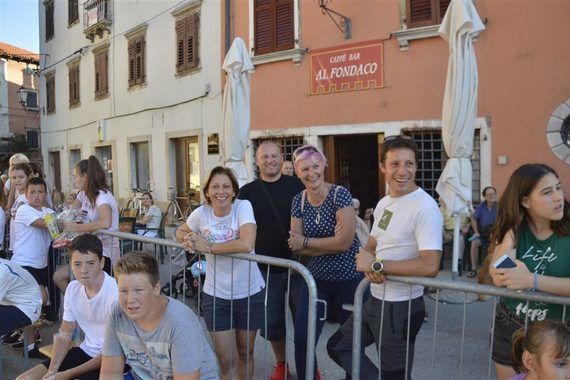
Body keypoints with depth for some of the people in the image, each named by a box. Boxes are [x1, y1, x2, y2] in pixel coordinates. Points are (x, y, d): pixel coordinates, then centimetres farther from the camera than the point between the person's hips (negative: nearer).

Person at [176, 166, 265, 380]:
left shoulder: (243, 206, -15)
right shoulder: (201, 213, -7)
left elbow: (247, 244, -30)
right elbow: (180, 231, 13)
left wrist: (207, 246, -24)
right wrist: (187, 239, -11)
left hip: (250, 293, -1)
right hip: (216, 295, 1)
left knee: (245, 353, 19)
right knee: (226, 362, 5)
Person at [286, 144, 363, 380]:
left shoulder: (340, 195, -15)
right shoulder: (298, 201, 0)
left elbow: (345, 241, -22)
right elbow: (296, 247, -3)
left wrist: (305, 241, -12)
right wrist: (331, 243, -17)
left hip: (349, 279, -3)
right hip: (316, 279, 4)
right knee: (302, 341, 4)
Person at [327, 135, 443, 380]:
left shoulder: (425, 208, -22)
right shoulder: (384, 203, 7)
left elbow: (430, 266, -31)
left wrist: (377, 265, -22)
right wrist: (368, 265, -12)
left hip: (401, 307, -9)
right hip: (375, 300, 9)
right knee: (338, 347, 20)